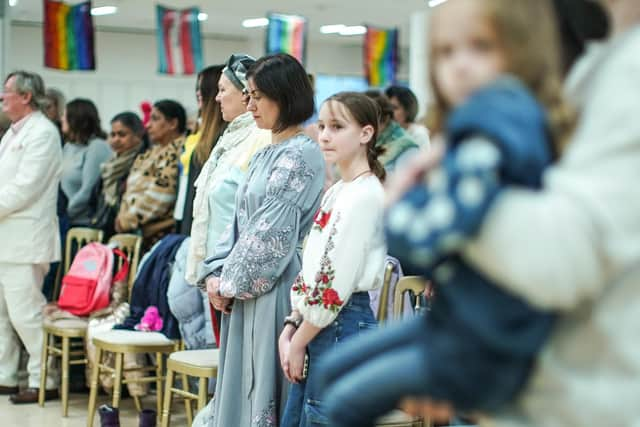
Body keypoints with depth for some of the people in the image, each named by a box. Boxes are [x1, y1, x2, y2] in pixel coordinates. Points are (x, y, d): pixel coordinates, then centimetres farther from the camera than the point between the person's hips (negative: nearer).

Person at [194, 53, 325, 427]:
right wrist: (218, 274, 5)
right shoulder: (266, 154, 15)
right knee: (243, 384, 11)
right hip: (246, 290, 9)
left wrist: (231, 283, -9)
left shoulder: (300, 155, -12)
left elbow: (272, 232, -16)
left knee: (265, 384, -3)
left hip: (274, 289, -9)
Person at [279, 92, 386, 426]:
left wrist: (299, 342, -10)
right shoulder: (335, 192, 14)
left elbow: (335, 284, -18)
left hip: (344, 326, -9)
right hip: (315, 328, 9)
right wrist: (290, 329, 6)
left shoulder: (365, 195, -15)